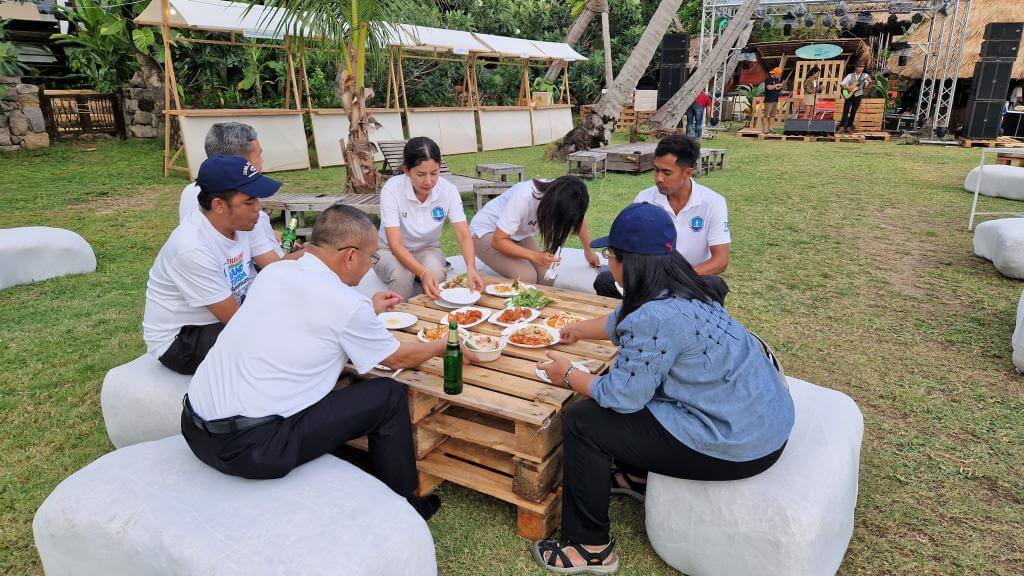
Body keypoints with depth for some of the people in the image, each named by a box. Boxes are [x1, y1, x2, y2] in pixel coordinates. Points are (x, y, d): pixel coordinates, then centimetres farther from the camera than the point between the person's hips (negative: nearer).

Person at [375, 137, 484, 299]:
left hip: (428, 249, 2)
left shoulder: (448, 190, -17)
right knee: (401, 275, -34)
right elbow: (395, 245, -30)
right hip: (390, 251, -2)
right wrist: (423, 273, -46)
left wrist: (471, 267, -41)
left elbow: (464, 235, -20)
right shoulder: (392, 190, -25)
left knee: (435, 273, -31)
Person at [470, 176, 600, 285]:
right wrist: (535, 256, -38)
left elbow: (579, 218, 5)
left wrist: (588, 251, 12)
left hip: (518, 234, 6)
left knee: (547, 277, -17)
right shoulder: (523, 198, -37)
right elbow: (498, 241, -28)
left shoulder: (563, 196, -19)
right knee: (527, 277, -27)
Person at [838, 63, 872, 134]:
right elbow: (842, 85, -1)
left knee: (853, 112, 6)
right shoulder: (850, 75, -2)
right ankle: (842, 127, -5)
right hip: (849, 95, -2)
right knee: (846, 111, -7)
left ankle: (849, 127, 12)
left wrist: (869, 82, -22)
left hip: (858, 96, 2)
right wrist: (849, 88, -16)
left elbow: (866, 87, -2)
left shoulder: (865, 76, 3)